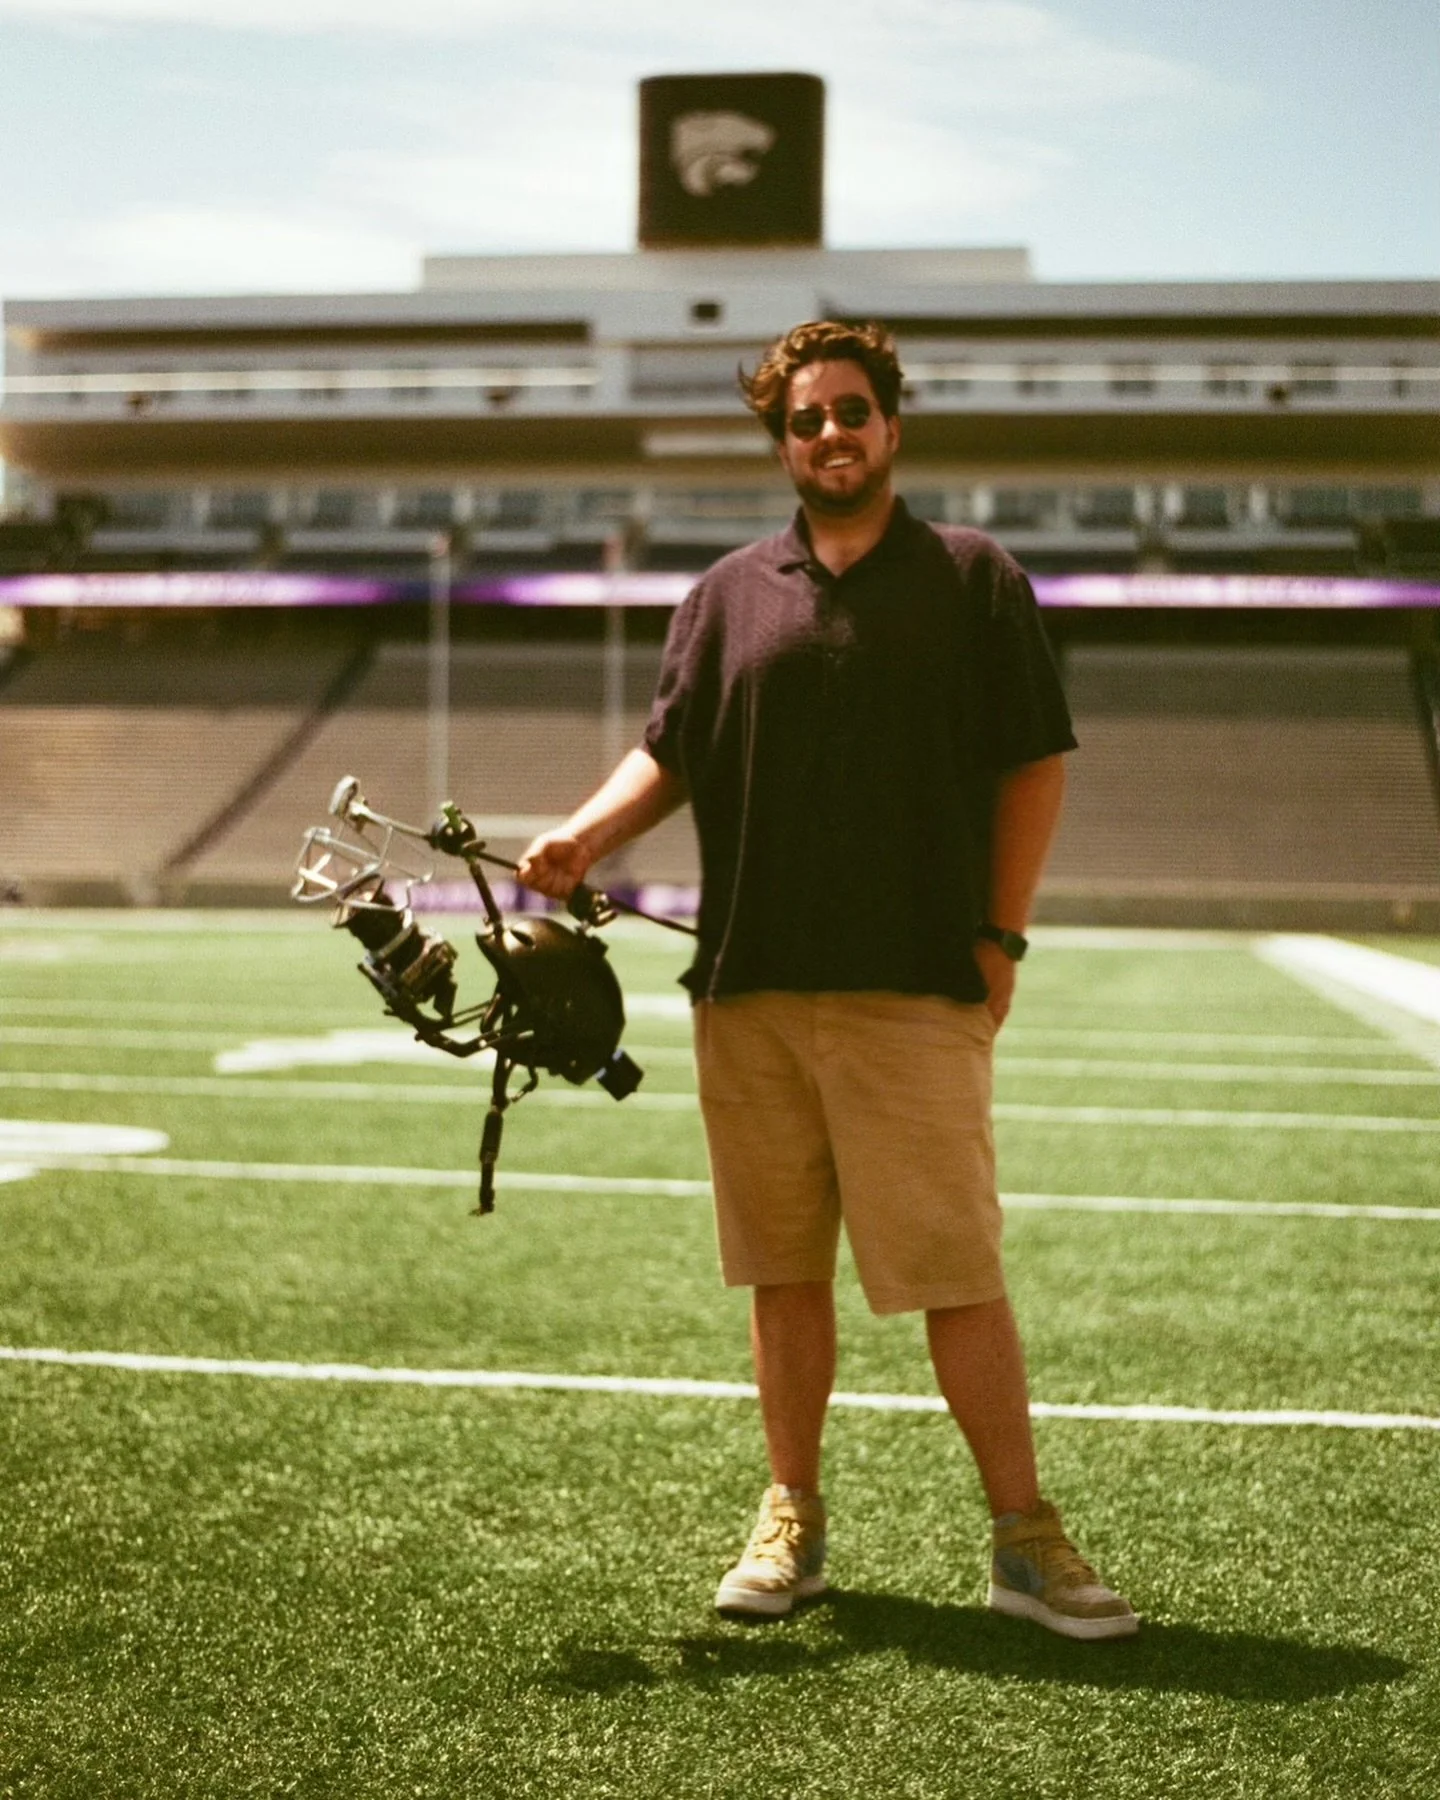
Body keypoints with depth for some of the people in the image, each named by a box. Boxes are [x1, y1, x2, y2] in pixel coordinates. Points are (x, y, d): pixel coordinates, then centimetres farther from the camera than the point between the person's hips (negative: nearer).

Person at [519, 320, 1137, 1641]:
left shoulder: (974, 579, 6)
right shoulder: (728, 596, 14)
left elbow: (1033, 763, 4)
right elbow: (670, 753, 13)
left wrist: (1000, 934, -4)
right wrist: (585, 837, -6)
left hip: (915, 989, -3)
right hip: (748, 989, 3)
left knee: (956, 1268, -5)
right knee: (783, 1268, 10)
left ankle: (1024, 1538, 5)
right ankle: (793, 1519, 21)